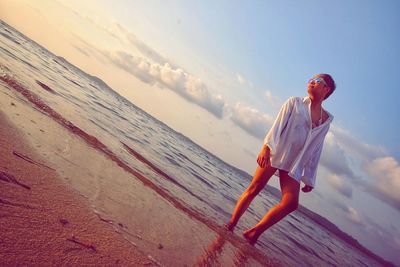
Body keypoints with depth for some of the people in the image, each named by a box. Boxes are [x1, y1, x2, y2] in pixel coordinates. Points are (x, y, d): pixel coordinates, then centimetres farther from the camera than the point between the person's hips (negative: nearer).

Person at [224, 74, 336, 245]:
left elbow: (315, 149, 14)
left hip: (295, 164, 3)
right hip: (276, 152, -2)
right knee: (254, 188, -7)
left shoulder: (327, 120, 16)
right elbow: (278, 125, -4)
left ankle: (253, 232, -1)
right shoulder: (294, 103, 9)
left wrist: (309, 179, 11)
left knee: (291, 203, -11)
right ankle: (231, 224, 8)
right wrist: (266, 146, -20)